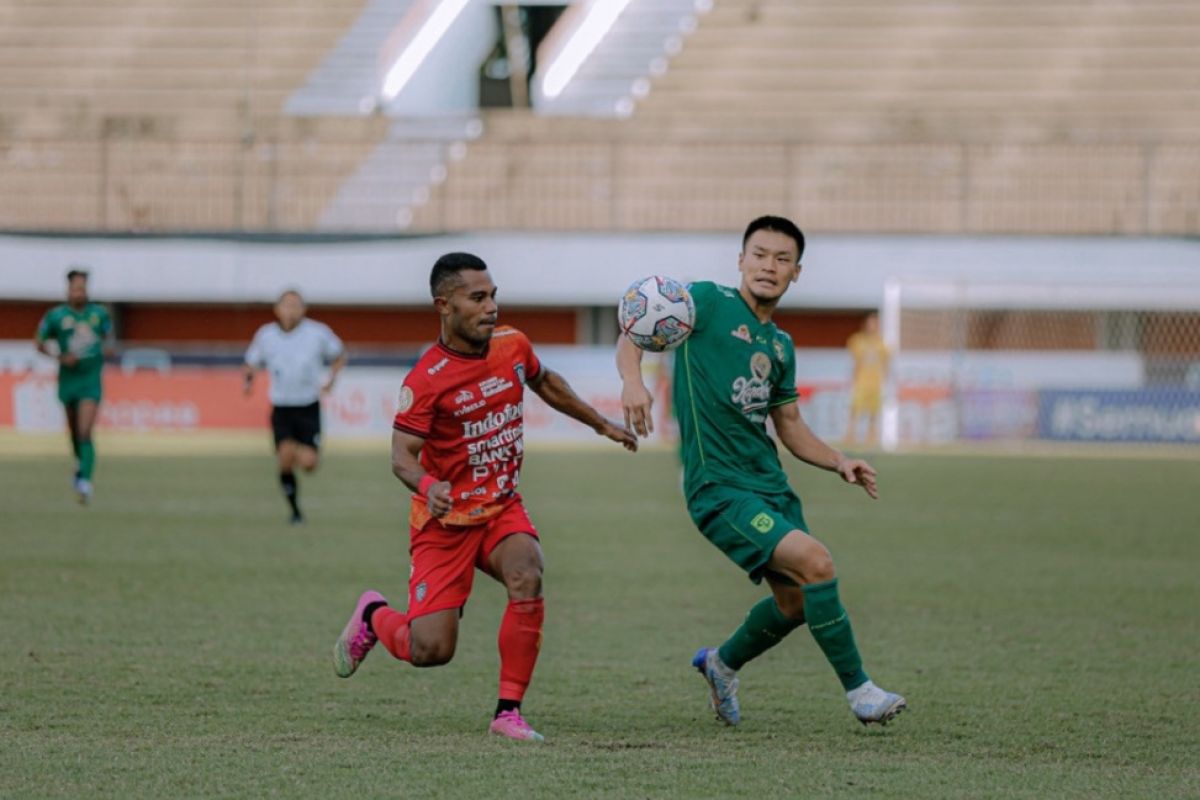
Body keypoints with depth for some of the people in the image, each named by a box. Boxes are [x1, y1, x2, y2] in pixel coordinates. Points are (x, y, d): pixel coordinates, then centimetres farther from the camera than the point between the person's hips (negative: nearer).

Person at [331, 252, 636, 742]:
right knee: (431, 650, -9)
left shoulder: (513, 346, -2)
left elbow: (547, 384, 20)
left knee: (526, 578, -28)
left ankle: (508, 712, -17)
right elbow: (402, 456, -22)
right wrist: (428, 486, -43)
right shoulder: (426, 379, -19)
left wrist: (602, 425, 28)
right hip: (446, 519, -4)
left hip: (502, 507, 4)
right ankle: (374, 616, 28)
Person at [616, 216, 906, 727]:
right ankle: (858, 690, -11)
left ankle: (722, 665, 39)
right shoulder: (710, 303, -4)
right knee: (815, 562, -22)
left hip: (770, 483, 8)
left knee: (796, 600, 11)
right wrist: (632, 379, -30)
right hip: (719, 487, -8)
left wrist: (839, 463, 3)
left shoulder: (780, 345, 15)